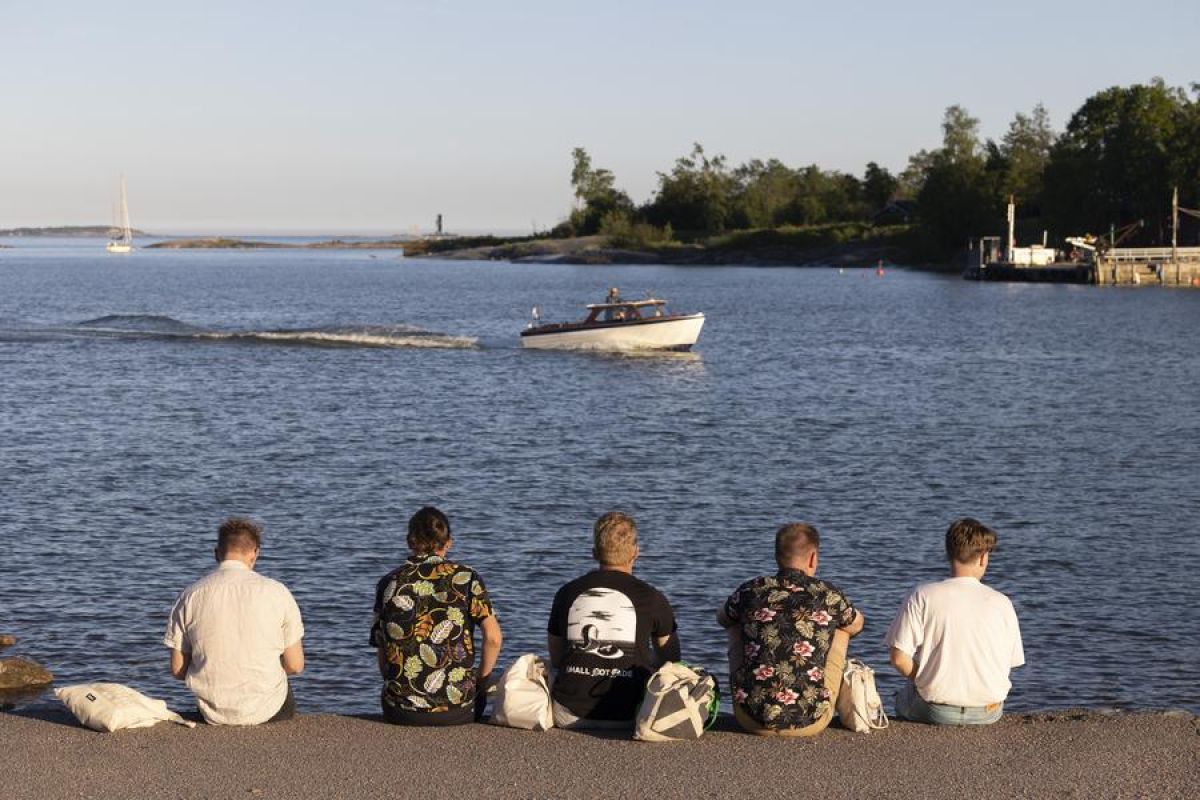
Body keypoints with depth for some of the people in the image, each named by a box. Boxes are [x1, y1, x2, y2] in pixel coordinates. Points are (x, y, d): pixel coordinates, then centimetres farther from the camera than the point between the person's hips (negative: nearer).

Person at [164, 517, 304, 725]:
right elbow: (295, 665, -3)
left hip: (213, 714, 2)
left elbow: (177, 669, 0)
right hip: (265, 711, -2)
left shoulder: (190, 596, -3)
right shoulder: (276, 592, -7)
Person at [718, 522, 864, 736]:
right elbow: (857, 624, 24)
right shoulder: (828, 595, 0)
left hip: (751, 720, 1)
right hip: (810, 723, -1)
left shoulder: (750, 591, 2)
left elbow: (722, 619, 26)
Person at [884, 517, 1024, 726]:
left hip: (936, 711, -3)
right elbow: (1010, 663, -1)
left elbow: (899, 659, -13)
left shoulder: (922, 597, -11)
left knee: (902, 697, 31)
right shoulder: (1001, 603, -6)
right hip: (989, 713, 3)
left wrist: (927, 683, 7)